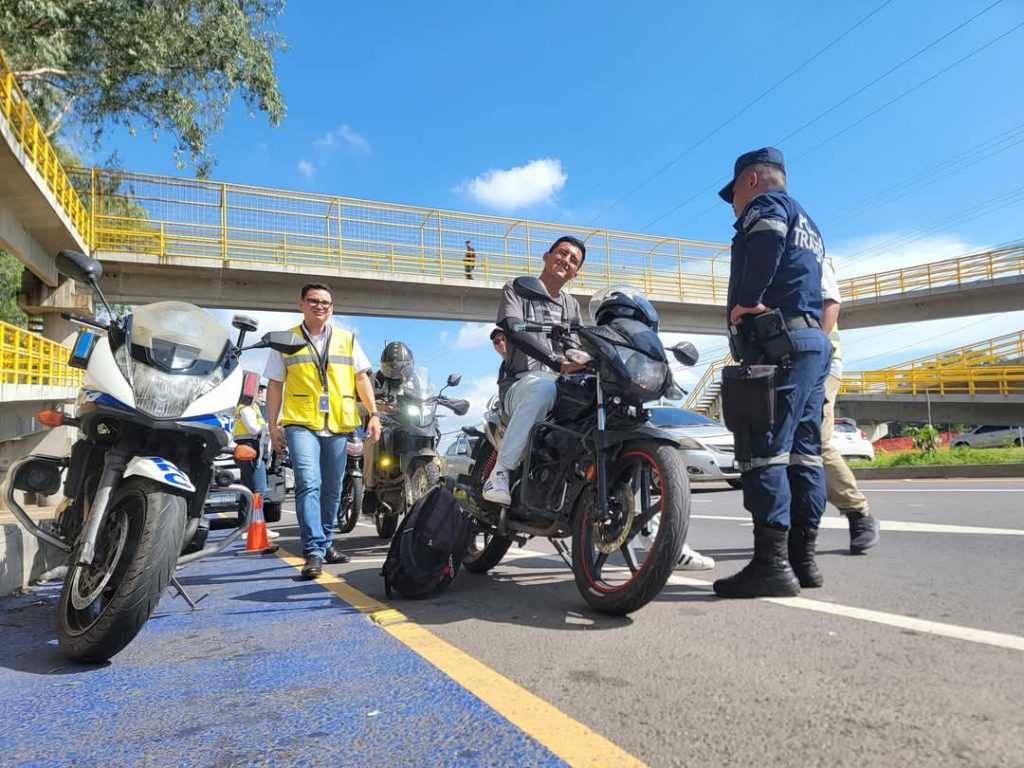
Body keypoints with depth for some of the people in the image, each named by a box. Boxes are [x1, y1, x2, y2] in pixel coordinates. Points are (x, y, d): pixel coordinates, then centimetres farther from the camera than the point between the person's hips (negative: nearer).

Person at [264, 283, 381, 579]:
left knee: (332, 490, 11)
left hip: (338, 426, 3)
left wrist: (373, 414, 3)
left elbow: (362, 379, 12)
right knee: (308, 485, -17)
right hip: (301, 424, -3)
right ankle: (314, 552, -18)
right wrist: (273, 426, 2)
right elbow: (274, 385, 8)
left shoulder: (347, 340, 13)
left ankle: (325, 543, 27)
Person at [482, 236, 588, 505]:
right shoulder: (516, 290, 8)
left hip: (565, 385, 5)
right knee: (544, 388, -40)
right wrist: (559, 364, -29)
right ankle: (501, 472, -33)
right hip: (520, 384, -5)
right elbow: (515, 331, -13)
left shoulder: (572, 306, 27)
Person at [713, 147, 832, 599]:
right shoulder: (807, 225, 33)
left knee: (764, 449, -14)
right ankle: (803, 558, 8)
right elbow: (814, 287, 23)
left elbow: (767, 238, -22)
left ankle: (772, 564, -17)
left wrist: (748, 302, -17)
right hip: (814, 340, 10)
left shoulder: (766, 204, 4)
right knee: (803, 452, 6)